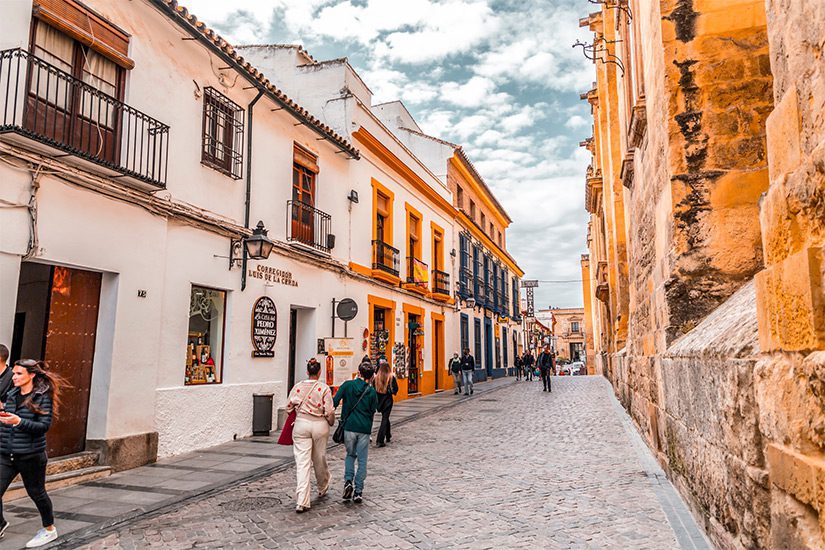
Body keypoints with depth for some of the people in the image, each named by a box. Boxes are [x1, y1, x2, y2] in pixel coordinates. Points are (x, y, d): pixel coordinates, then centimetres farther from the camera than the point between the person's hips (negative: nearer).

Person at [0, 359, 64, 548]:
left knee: (36, 493, 9)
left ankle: (49, 530, 29)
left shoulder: (43, 397, -11)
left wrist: (18, 421, -27)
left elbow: (44, 426, -17)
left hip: (30, 455, -5)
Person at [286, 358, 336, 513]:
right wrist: (331, 423, 10)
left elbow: (289, 407, 5)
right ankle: (322, 489, 41)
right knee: (319, 459, 18)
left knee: (302, 462, 0)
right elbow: (329, 411, -10)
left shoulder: (297, 387, -2)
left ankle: (301, 502, -7)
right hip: (320, 425, 0)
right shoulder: (324, 388, -9)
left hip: (301, 424, 1)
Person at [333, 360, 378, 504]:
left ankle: (348, 481, 2)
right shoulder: (372, 391, -3)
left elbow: (334, 402, -7)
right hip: (364, 428, 0)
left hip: (349, 426, 1)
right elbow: (373, 412, 3)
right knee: (362, 460, 9)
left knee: (350, 454, 21)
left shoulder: (348, 385, -4)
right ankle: (358, 492, 8)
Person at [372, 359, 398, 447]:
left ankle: (388, 436, 38)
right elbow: (396, 389, -4)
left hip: (379, 400, 3)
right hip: (388, 400, -3)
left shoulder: (376, 378, -7)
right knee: (385, 419, 2)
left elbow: (373, 389, -2)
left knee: (385, 417, 22)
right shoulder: (392, 377, -11)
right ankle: (380, 440, -7)